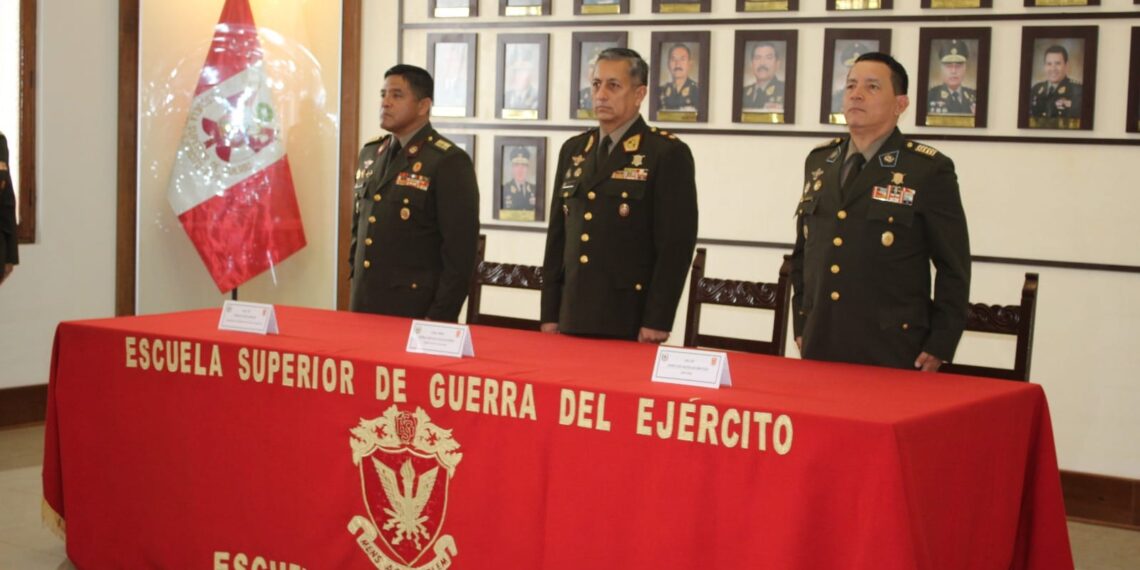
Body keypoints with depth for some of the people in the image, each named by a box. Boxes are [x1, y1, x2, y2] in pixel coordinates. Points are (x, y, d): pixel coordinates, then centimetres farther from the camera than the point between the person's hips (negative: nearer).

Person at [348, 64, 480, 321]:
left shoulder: (449, 162, -11)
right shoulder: (370, 154, 12)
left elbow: (460, 250, -14)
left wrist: (440, 318, -15)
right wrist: (355, 287, 14)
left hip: (416, 312, -6)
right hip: (364, 305, 6)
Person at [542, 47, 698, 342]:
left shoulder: (668, 153, -5)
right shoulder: (573, 150, 13)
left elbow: (677, 243, -10)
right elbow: (557, 236, 14)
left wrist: (657, 321, -14)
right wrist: (550, 313, 10)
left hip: (630, 321, -5)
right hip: (573, 317, 5)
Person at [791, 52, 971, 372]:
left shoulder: (930, 170, -5)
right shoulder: (818, 162, 11)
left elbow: (954, 269, -4)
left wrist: (939, 347, -7)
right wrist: (801, 325, 14)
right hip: (819, 349, 4)